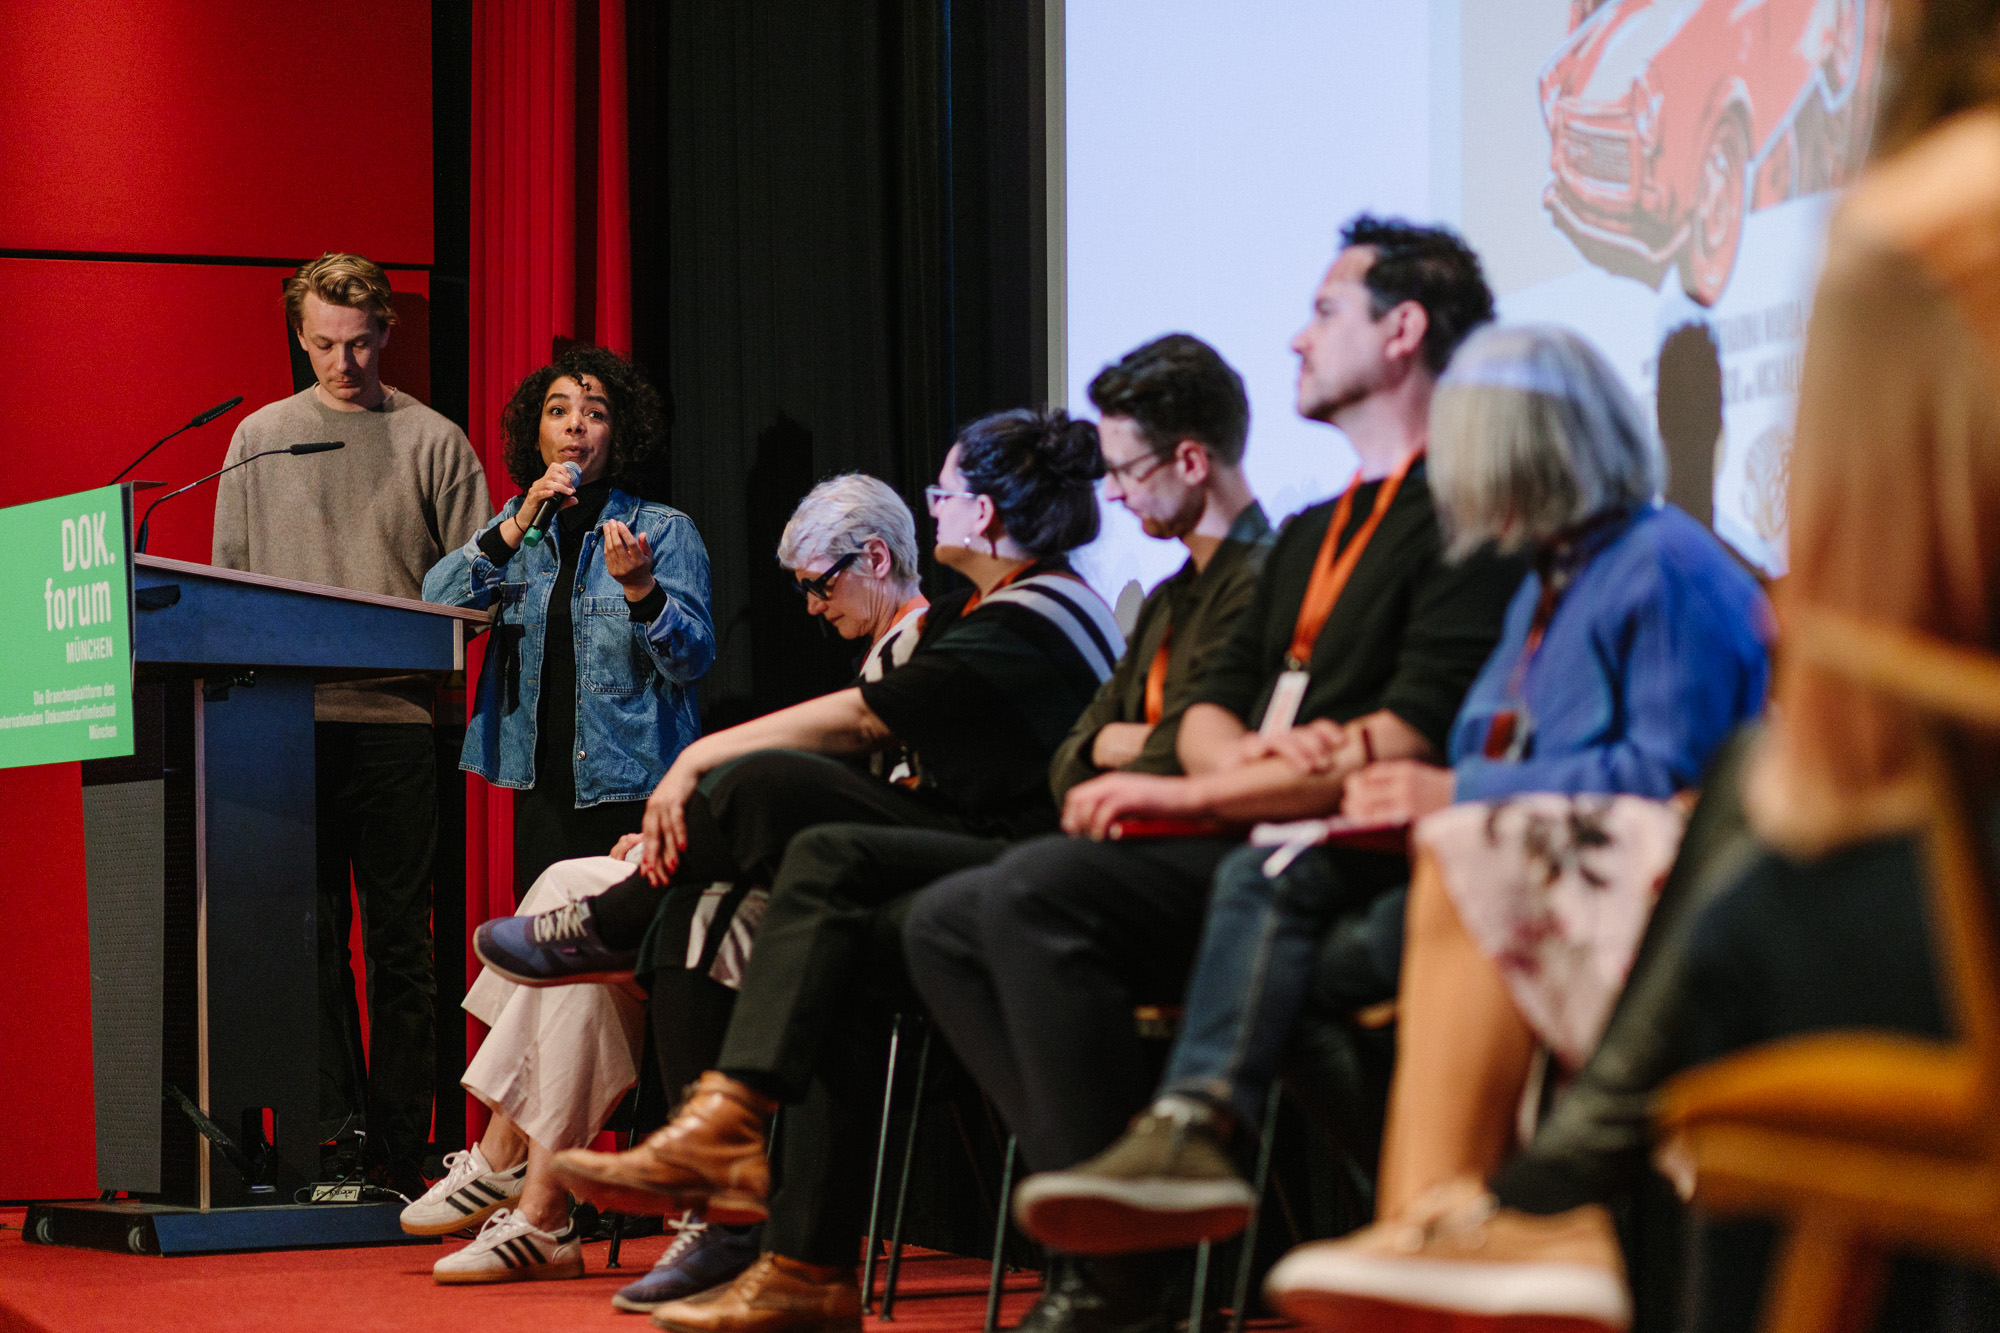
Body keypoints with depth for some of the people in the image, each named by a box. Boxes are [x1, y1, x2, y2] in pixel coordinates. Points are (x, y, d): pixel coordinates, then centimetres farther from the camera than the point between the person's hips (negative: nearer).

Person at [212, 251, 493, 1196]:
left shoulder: (433, 443, 8)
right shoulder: (261, 439, 14)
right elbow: (229, 580, 15)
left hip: (398, 719, -1)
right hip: (290, 722, 2)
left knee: (399, 940, 0)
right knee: (310, 933, -2)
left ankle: (399, 1150, 3)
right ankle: (329, 1140, -1)